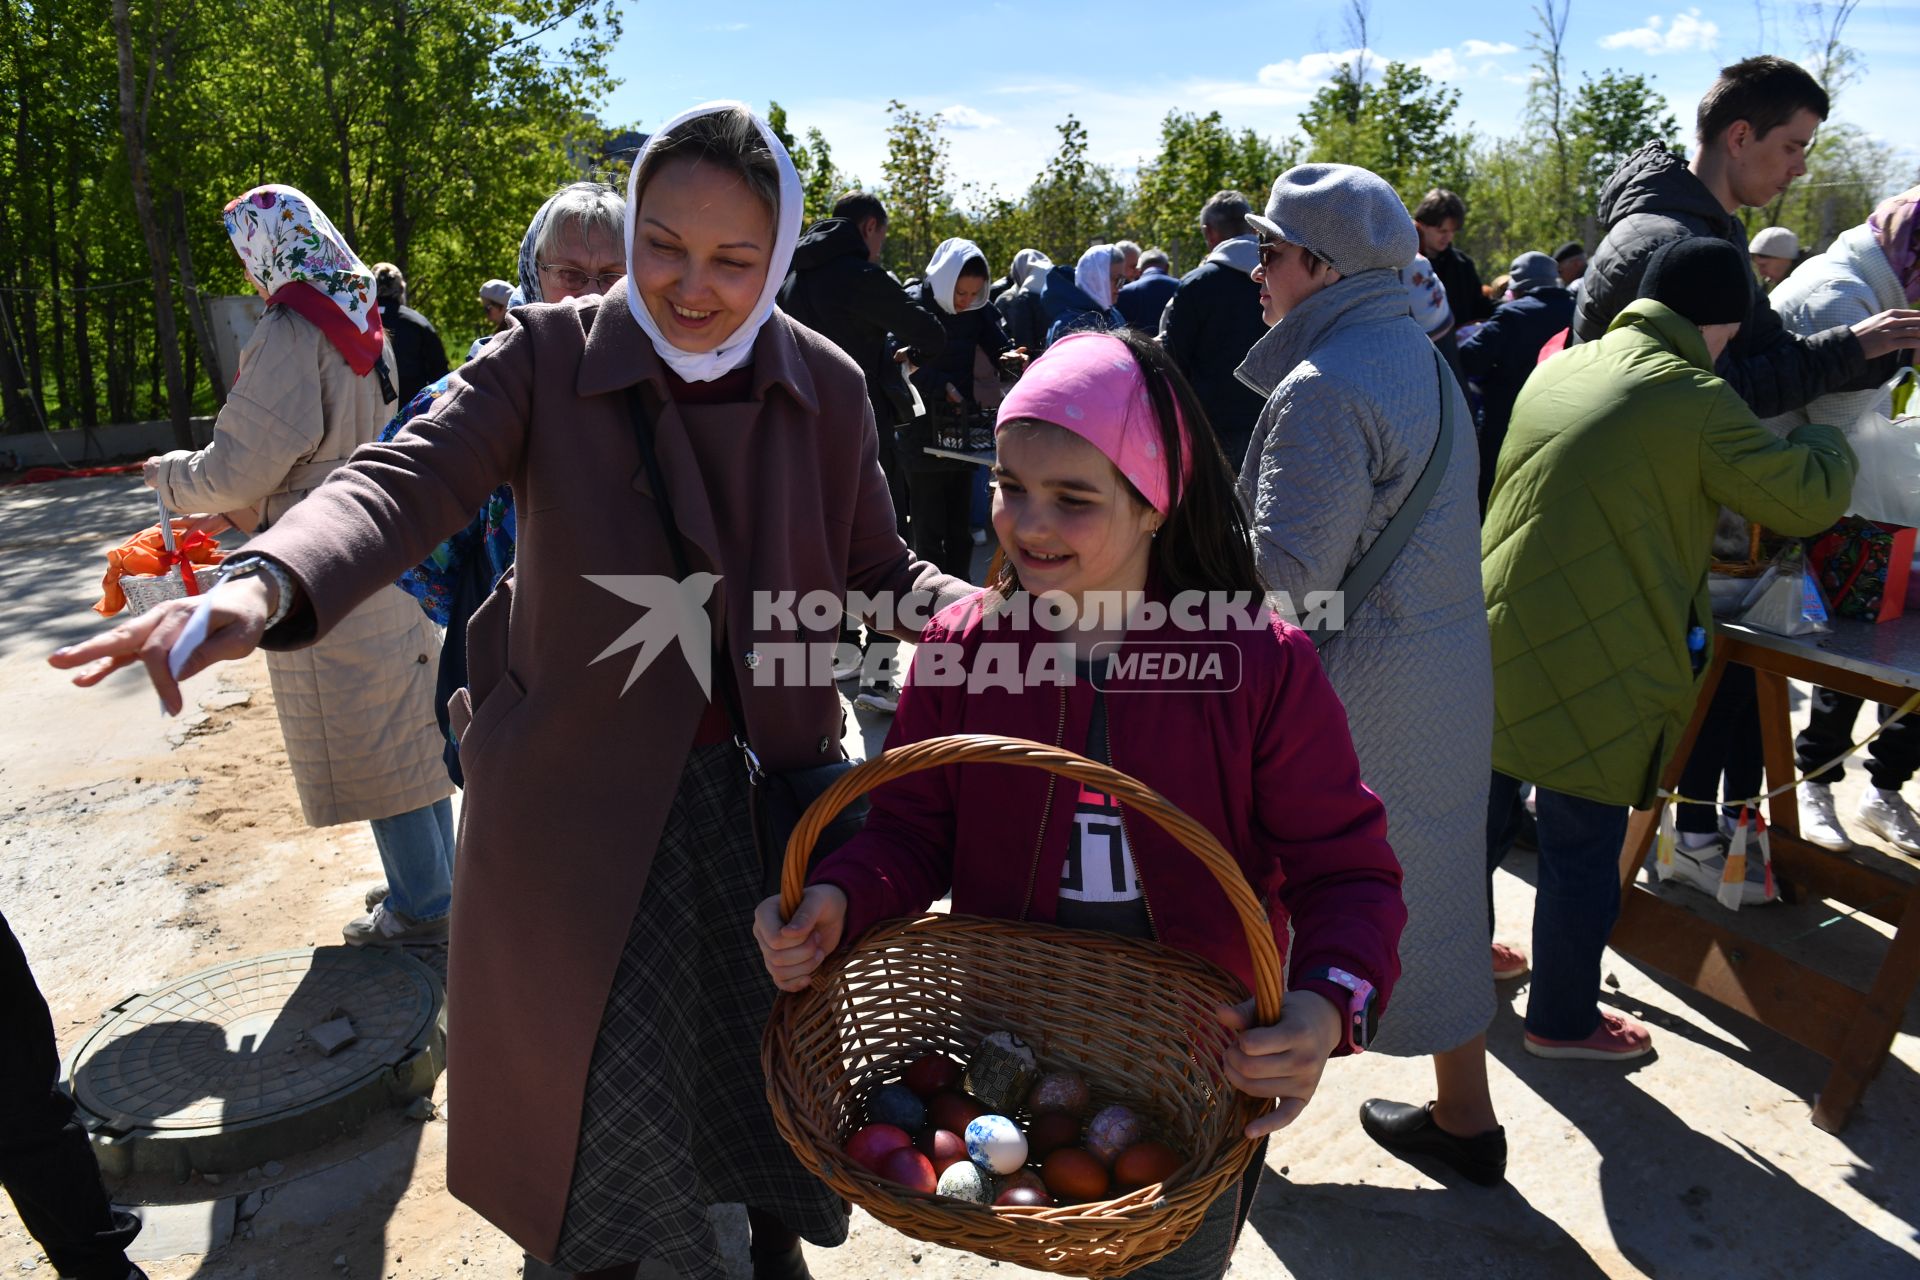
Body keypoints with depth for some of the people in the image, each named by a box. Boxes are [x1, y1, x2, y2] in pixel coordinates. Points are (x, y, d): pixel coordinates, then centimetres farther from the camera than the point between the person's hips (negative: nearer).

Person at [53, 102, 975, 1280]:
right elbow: (405, 484, -23)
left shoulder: (826, 388, -4)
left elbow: (879, 572, 3)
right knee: (591, 1067, 10)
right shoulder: (551, 359, -11)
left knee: (776, 1045, 18)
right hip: (580, 791, -2)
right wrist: (266, 586, -43)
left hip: (766, 784, 2)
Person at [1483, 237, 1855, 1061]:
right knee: (1583, 851, 9)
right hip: (1593, 671, -7)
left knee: (1485, 813, 23)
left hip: (1493, 642, 7)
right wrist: (1826, 443, 15)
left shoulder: (1556, 370, 8)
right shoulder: (1696, 403, -13)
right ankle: (1563, 1021, 25)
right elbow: (1808, 498, -5)